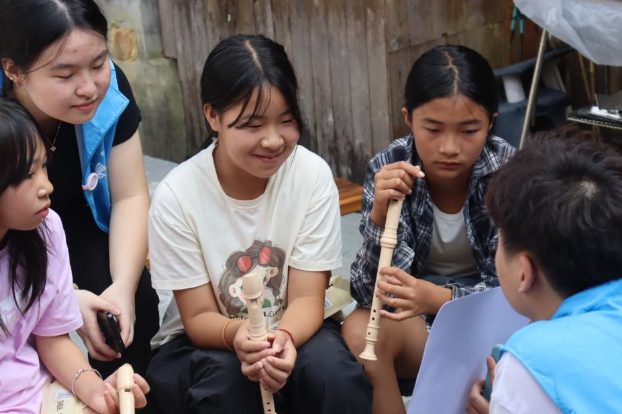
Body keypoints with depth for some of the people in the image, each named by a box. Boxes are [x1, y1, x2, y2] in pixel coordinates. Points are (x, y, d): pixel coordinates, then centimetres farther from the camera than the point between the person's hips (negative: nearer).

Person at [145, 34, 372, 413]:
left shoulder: (313, 175, -16)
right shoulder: (177, 195, -18)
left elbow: (307, 296, -14)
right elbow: (199, 316, -12)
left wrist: (283, 337, -36)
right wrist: (236, 335, -35)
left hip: (293, 330, 1)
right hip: (207, 341, 0)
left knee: (329, 366, -30)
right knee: (224, 377, -32)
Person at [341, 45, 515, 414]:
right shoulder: (388, 169, -15)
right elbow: (370, 293, -17)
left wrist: (439, 297, -35)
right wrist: (380, 214, -35)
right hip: (415, 313, 1)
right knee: (359, 333, -29)